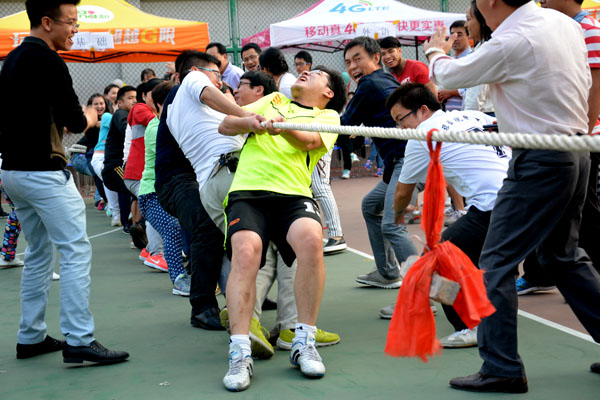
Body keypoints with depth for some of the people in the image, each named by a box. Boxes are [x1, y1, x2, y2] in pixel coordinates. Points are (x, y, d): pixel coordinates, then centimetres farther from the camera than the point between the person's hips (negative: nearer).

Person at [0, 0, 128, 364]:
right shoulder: (47, 60, -13)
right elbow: (75, 121, -14)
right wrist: (90, 118, 7)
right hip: (42, 171, -10)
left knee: (39, 252, 15)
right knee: (76, 250, -9)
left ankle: (31, 337, 18)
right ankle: (79, 341, -12)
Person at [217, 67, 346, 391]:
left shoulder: (328, 116, 21)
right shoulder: (273, 99, 30)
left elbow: (310, 140, -3)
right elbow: (224, 125, 22)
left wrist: (281, 126, -24)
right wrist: (249, 122, -1)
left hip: (293, 193, -1)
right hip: (247, 191, 2)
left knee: (311, 239, -32)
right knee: (245, 251, -28)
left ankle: (304, 343, -20)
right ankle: (239, 354, -27)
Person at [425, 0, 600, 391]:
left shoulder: (510, 42, -18)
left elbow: (449, 76, -3)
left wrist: (435, 52, 19)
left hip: (540, 160, -9)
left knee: (497, 262, -1)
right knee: (563, 254, 22)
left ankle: (501, 368, 3)